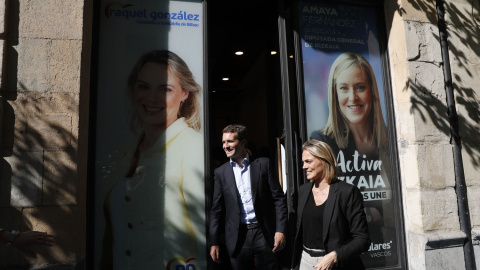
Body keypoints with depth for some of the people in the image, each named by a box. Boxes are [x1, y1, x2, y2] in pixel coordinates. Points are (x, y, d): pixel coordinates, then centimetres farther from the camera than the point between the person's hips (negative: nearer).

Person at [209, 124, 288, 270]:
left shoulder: (263, 164, 0)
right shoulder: (221, 172, 4)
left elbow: (278, 198, -1)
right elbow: (217, 209, 6)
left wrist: (280, 230, -8)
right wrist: (214, 242, 4)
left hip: (264, 233, -1)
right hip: (237, 237, 2)